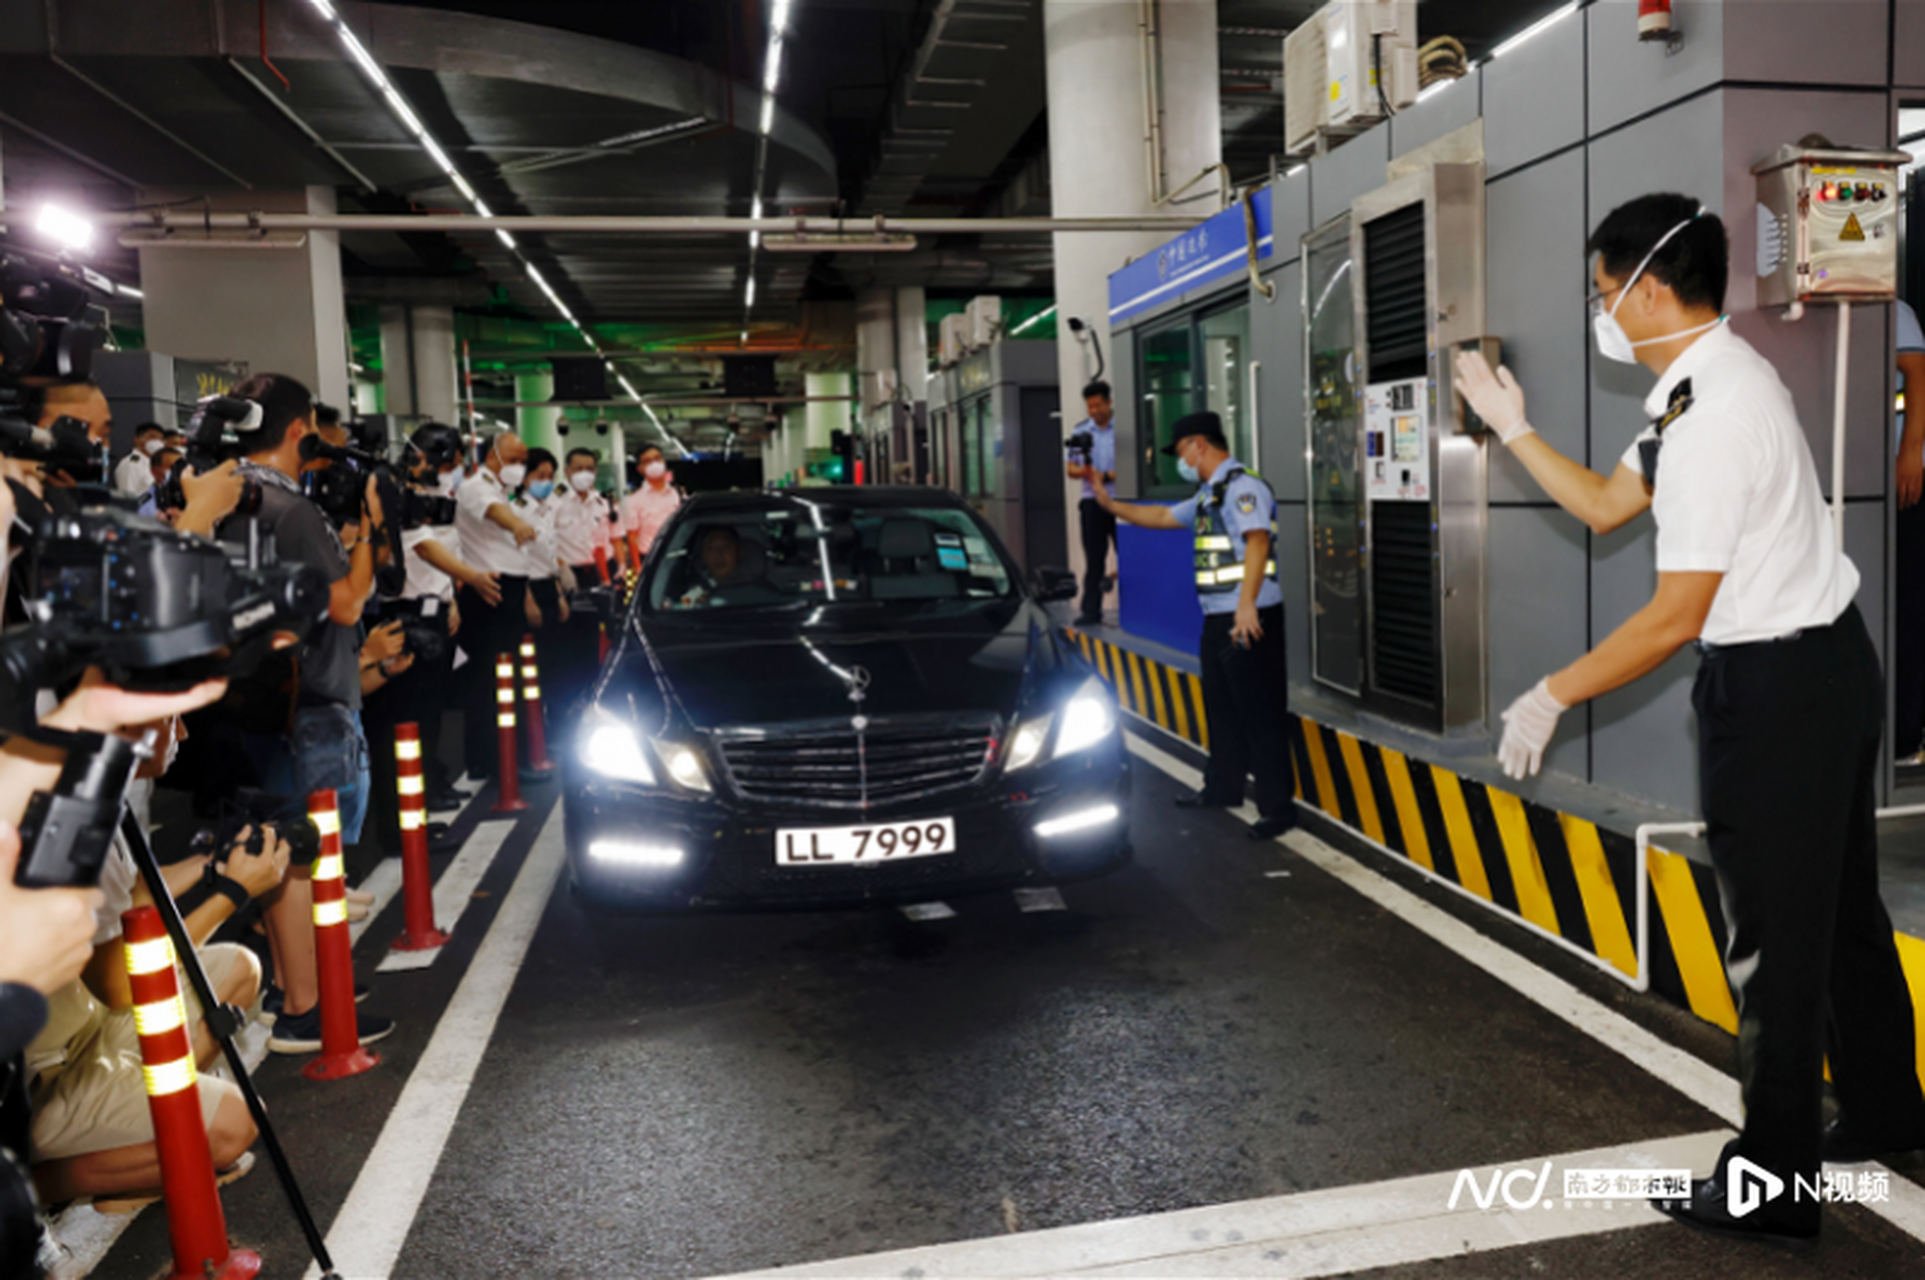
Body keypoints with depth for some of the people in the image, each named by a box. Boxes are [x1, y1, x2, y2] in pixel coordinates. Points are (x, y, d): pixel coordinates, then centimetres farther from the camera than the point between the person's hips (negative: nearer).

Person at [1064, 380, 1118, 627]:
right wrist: (1082, 471, -12)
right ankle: (1091, 610, 8)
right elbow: (1070, 468, 11)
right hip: (1092, 502, 3)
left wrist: (1107, 476, -16)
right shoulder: (1081, 430, 11)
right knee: (1093, 558, 5)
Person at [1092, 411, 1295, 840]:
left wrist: (1246, 604, -36)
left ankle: (1277, 808, 0)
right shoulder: (1209, 494, 19)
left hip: (1249, 620, -10)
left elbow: (1257, 541, -26)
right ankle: (1222, 789, 32)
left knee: (1261, 716, -6)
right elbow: (1163, 516, 31)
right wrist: (1112, 506, 33)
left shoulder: (1242, 486, -13)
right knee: (1221, 710, 19)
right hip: (1218, 619, 10)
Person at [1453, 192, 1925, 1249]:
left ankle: (1771, 1188, 16)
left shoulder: (1713, 417, -25)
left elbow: (1676, 616, -24)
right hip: (1828, 663, 10)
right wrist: (1512, 426, 12)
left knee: (1775, 937, 1)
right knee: (1837, 909, 23)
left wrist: (1552, 697, -16)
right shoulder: (1707, 383, 7)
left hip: (1777, 687, -10)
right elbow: (1606, 506, 15)